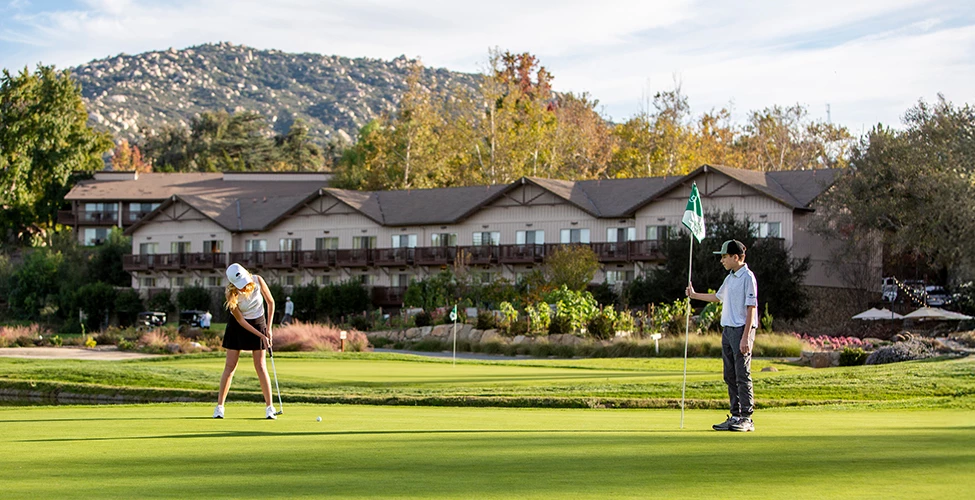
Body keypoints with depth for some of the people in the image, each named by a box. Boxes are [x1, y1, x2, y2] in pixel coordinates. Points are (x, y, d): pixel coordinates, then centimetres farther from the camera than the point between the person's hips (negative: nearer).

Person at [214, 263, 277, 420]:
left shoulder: (257, 280, -20)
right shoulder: (231, 294, -24)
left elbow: (270, 302, -5)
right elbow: (241, 320, -17)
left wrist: (268, 328, -8)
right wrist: (261, 336, -18)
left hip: (258, 323, 1)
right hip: (238, 326, -1)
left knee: (260, 366, -4)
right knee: (230, 366, -2)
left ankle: (270, 407, -2)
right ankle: (219, 406, 6)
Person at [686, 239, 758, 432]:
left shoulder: (748, 277, -11)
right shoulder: (730, 278, 16)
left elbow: (751, 308, -15)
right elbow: (718, 297, 35)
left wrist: (745, 337, -20)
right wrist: (694, 295, 44)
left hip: (742, 330, -9)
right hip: (727, 329, 9)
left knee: (743, 376, -8)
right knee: (730, 376, 8)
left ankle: (746, 418, -6)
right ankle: (735, 416, 13)